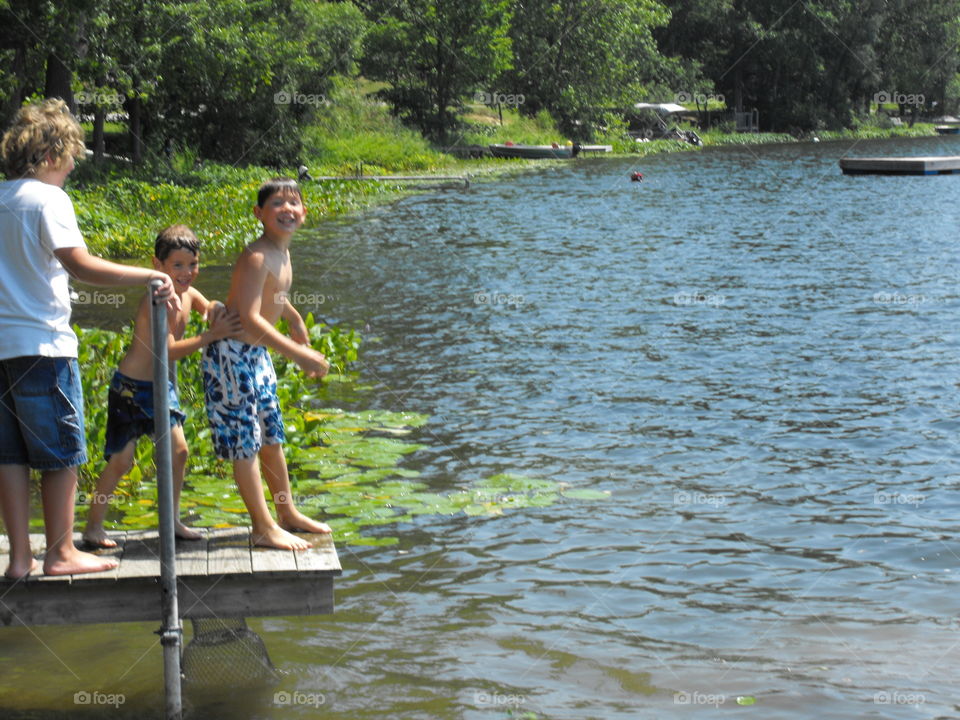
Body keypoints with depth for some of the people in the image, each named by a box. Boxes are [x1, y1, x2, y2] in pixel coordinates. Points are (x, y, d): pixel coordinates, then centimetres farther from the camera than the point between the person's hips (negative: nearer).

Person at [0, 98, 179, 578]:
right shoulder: (47, 198, -11)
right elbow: (80, 265, -22)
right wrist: (152, 276, -21)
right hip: (42, 345, -7)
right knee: (61, 452, 4)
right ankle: (61, 552, 10)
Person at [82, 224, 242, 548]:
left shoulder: (188, 295, 0)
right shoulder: (155, 301, -24)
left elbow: (213, 309, 17)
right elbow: (169, 350, -29)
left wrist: (218, 312, -8)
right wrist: (211, 336, -31)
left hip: (161, 386, 8)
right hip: (131, 388, -8)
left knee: (178, 450, 6)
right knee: (121, 460, -4)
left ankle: (172, 520, 20)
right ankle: (93, 527, 8)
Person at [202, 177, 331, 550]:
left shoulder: (282, 253, 6)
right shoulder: (257, 257, -23)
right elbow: (251, 320, -31)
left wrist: (295, 320, 43)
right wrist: (300, 354, -33)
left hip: (256, 353, 10)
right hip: (232, 354, -10)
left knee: (272, 436, 18)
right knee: (246, 441, -2)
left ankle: (288, 514, 32)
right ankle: (264, 528, 4)